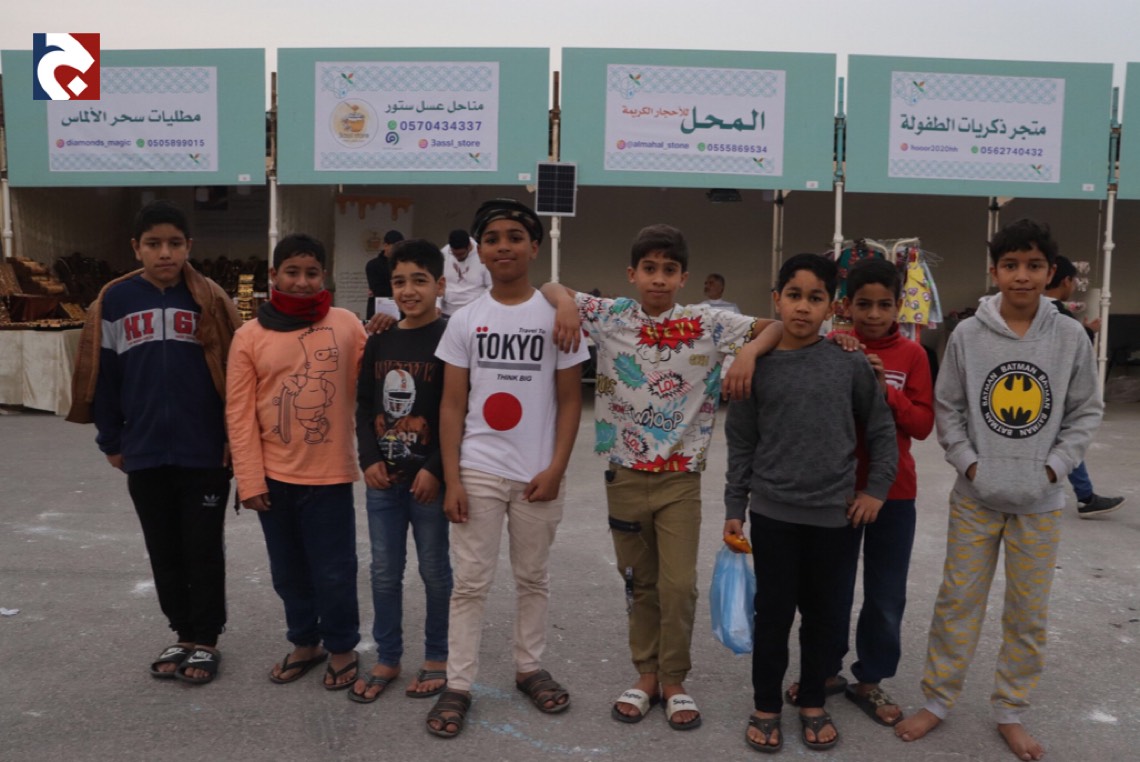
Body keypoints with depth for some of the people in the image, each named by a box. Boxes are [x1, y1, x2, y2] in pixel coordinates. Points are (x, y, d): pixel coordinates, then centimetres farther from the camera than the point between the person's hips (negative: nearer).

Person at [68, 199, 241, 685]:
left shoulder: (208, 299, -4)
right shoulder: (115, 300, 1)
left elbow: (232, 370, -3)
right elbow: (103, 376, 6)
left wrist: (236, 439, -5)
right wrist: (111, 441, 7)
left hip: (205, 453, -2)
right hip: (144, 454, 3)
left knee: (203, 551, 7)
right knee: (164, 552, 14)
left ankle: (206, 640, 23)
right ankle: (182, 634, 31)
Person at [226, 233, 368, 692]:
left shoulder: (346, 325, -2)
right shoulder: (250, 336, -2)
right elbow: (239, 413, -2)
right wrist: (249, 479, -5)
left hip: (330, 474, -2)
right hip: (274, 476, 2)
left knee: (334, 572, 6)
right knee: (289, 571, 16)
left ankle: (341, 648, 28)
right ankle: (305, 643, 37)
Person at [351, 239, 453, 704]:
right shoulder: (378, 341, 10)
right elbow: (364, 407, 11)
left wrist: (435, 469, -16)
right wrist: (369, 460, -1)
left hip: (430, 479, -5)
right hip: (382, 479, 5)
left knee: (435, 571, 8)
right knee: (384, 573, 12)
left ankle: (438, 659, 25)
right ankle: (386, 660, 27)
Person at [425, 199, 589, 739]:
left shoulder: (556, 316, -1)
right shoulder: (465, 320, 1)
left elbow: (570, 401, 1)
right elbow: (452, 406, 1)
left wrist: (556, 469, -7)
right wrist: (451, 478, -5)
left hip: (537, 474, 0)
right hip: (478, 471, 0)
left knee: (533, 577, 14)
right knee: (470, 582, 5)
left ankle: (529, 668, 32)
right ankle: (458, 685, 17)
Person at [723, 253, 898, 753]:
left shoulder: (851, 364, -3)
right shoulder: (758, 366, -4)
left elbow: (882, 431, 7)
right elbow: (741, 445, 1)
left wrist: (876, 490, 2)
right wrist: (734, 509, 1)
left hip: (837, 514, 1)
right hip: (773, 513, -1)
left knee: (827, 614, 13)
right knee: (773, 614, 9)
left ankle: (813, 703, 33)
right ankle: (766, 707, 27)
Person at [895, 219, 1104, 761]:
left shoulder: (1070, 336, -3)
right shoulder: (968, 334, -5)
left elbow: (1087, 411, 4)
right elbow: (947, 407, 1)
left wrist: (1053, 468, -6)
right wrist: (969, 463, -8)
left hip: (1040, 502, 1)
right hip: (976, 496, -1)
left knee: (1029, 611, 11)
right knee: (957, 601, 7)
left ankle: (1010, 713, 28)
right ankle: (936, 701, 22)